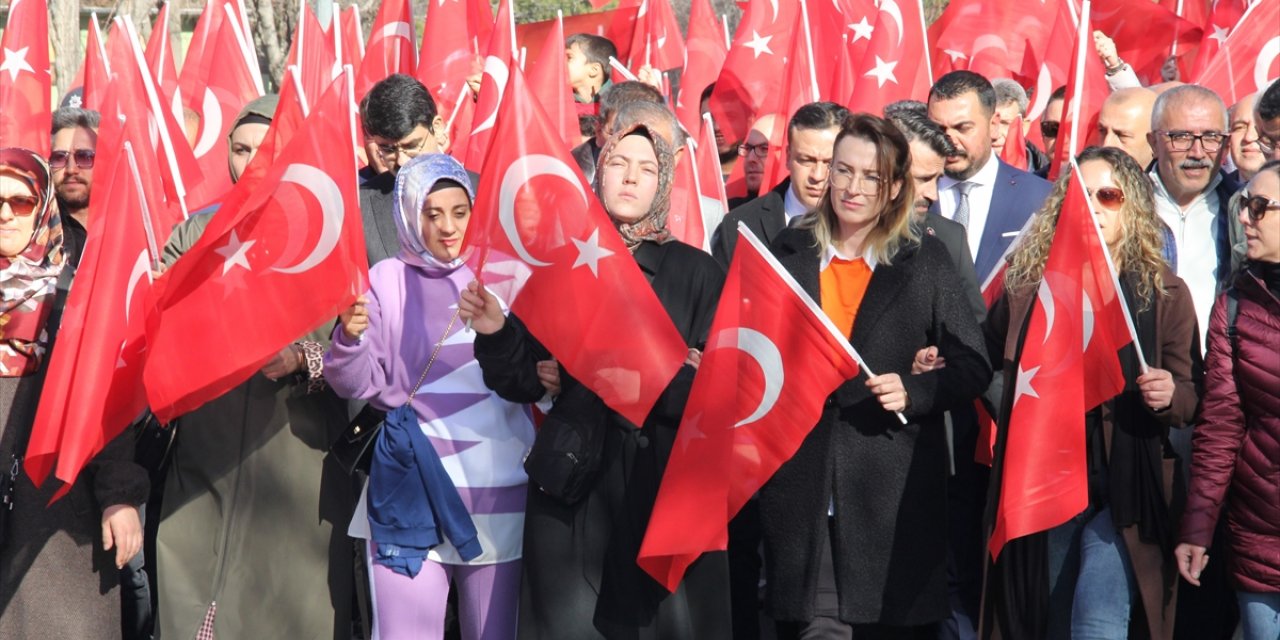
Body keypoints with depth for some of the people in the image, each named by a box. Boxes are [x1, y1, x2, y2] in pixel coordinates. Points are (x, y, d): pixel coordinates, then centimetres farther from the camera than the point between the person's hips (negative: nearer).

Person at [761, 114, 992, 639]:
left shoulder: (925, 261, 7)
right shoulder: (786, 254, 11)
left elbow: (973, 366, 4)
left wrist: (914, 392, -12)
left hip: (895, 490, -1)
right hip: (800, 483, 1)